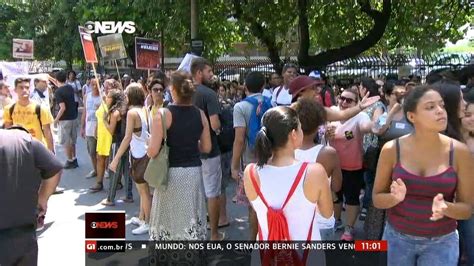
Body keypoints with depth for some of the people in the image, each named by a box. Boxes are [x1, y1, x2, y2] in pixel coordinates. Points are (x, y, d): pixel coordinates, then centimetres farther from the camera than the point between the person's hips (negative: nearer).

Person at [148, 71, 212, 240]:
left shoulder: (163, 114, -12)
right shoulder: (200, 114, 1)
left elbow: (153, 151, -14)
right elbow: (206, 147, 7)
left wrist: (149, 146, 7)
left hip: (171, 173, -4)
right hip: (194, 172, 4)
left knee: (169, 219, 9)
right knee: (192, 219, 12)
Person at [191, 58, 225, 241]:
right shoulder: (209, 94, -17)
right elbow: (215, 125, -24)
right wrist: (220, 128, -3)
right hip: (209, 150, -6)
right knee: (212, 193, 5)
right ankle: (214, 234, 16)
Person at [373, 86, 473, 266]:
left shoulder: (459, 152, -10)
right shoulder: (392, 149, -11)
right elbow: (377, 199, -3)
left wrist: (446, 207, -24)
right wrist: (395, 197, -23)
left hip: (442, 243, 0)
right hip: (397, 238, 0)